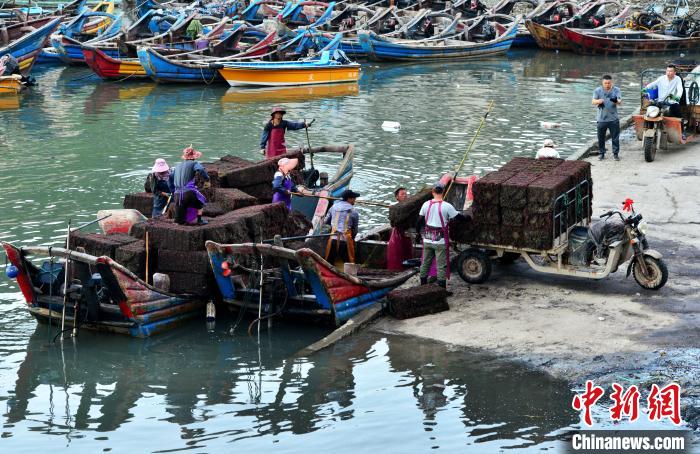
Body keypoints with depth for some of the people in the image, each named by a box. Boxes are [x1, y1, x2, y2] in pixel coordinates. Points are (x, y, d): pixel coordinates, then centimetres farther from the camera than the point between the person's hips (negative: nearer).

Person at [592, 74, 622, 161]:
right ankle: (601, 153, 20)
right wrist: (598, 101, -30)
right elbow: (593, 102, -6)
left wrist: (616, 101, -35)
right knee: (601, 137, 7)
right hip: (601, 118, 0)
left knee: (615, 137, 2)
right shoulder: (597, 90, 1)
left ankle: (615, 153, 12)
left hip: (613, 118, 0)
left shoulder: (616, 90, 2)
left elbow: (620, 101, -9)